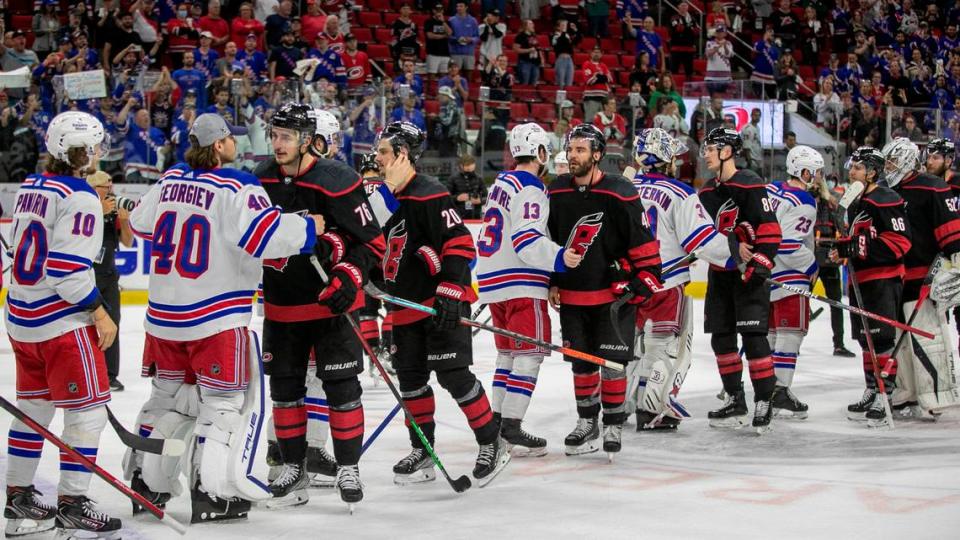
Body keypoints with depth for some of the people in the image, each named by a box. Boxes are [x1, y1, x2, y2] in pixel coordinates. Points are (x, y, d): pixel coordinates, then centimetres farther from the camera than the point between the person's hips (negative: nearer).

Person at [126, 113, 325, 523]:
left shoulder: (170, 180, 6)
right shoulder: (236, 188, -15)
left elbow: (142, 223, 20)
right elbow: (266, 235, -23)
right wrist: (309, 228, -8)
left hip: (163, 312, 7)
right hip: (215, 316, -7)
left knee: (170, 394, 20)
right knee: (227, 400, 3)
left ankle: (146, 479, 24)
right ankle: (211, 492, -2)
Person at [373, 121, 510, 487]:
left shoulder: (429, 196, -16)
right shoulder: (389, 198, 13)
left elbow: (459, 244, -21)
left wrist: (449, 293, -25)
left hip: (443, 303, -9)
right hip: (407, 305, 9)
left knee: (453, 374, -10)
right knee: (411, 376, 10)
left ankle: (492, 446, 3)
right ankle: (423, 453, 20)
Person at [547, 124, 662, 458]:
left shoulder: (620, 194, -13)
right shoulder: (556, 193, 2)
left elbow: (643, 241, -9)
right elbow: (548, 240, 13)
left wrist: (646, 278, -10)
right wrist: (551, 282, 10)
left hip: (614, 294, -4)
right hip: (572, 294, 5)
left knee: (612, 362, -4)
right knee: (581, 362, 10)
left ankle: (613, 426, 8)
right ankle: (587, 423, 24)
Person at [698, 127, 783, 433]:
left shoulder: (750, 185, -12)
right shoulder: (707, 192, 13)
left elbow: (770, 229, -16)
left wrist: (758, 267, -20)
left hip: (748, 273, -8)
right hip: (719, 272, 8)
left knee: (753, 336, -11)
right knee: (721, 337, 9)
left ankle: (764, 402, -5)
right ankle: (735, 401, 19)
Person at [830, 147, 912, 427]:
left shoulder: (885, 200, -12)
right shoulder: (855, 203, 19)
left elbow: (900, 241, -19)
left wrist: (857, 247, -22)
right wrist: (844, 248, 10)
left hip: (883, 279, -10)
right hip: (861, 279, 10)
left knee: (881, 339, -12)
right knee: (866, 339, 14)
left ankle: (884, 397, -11)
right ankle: (872, 392, 24)